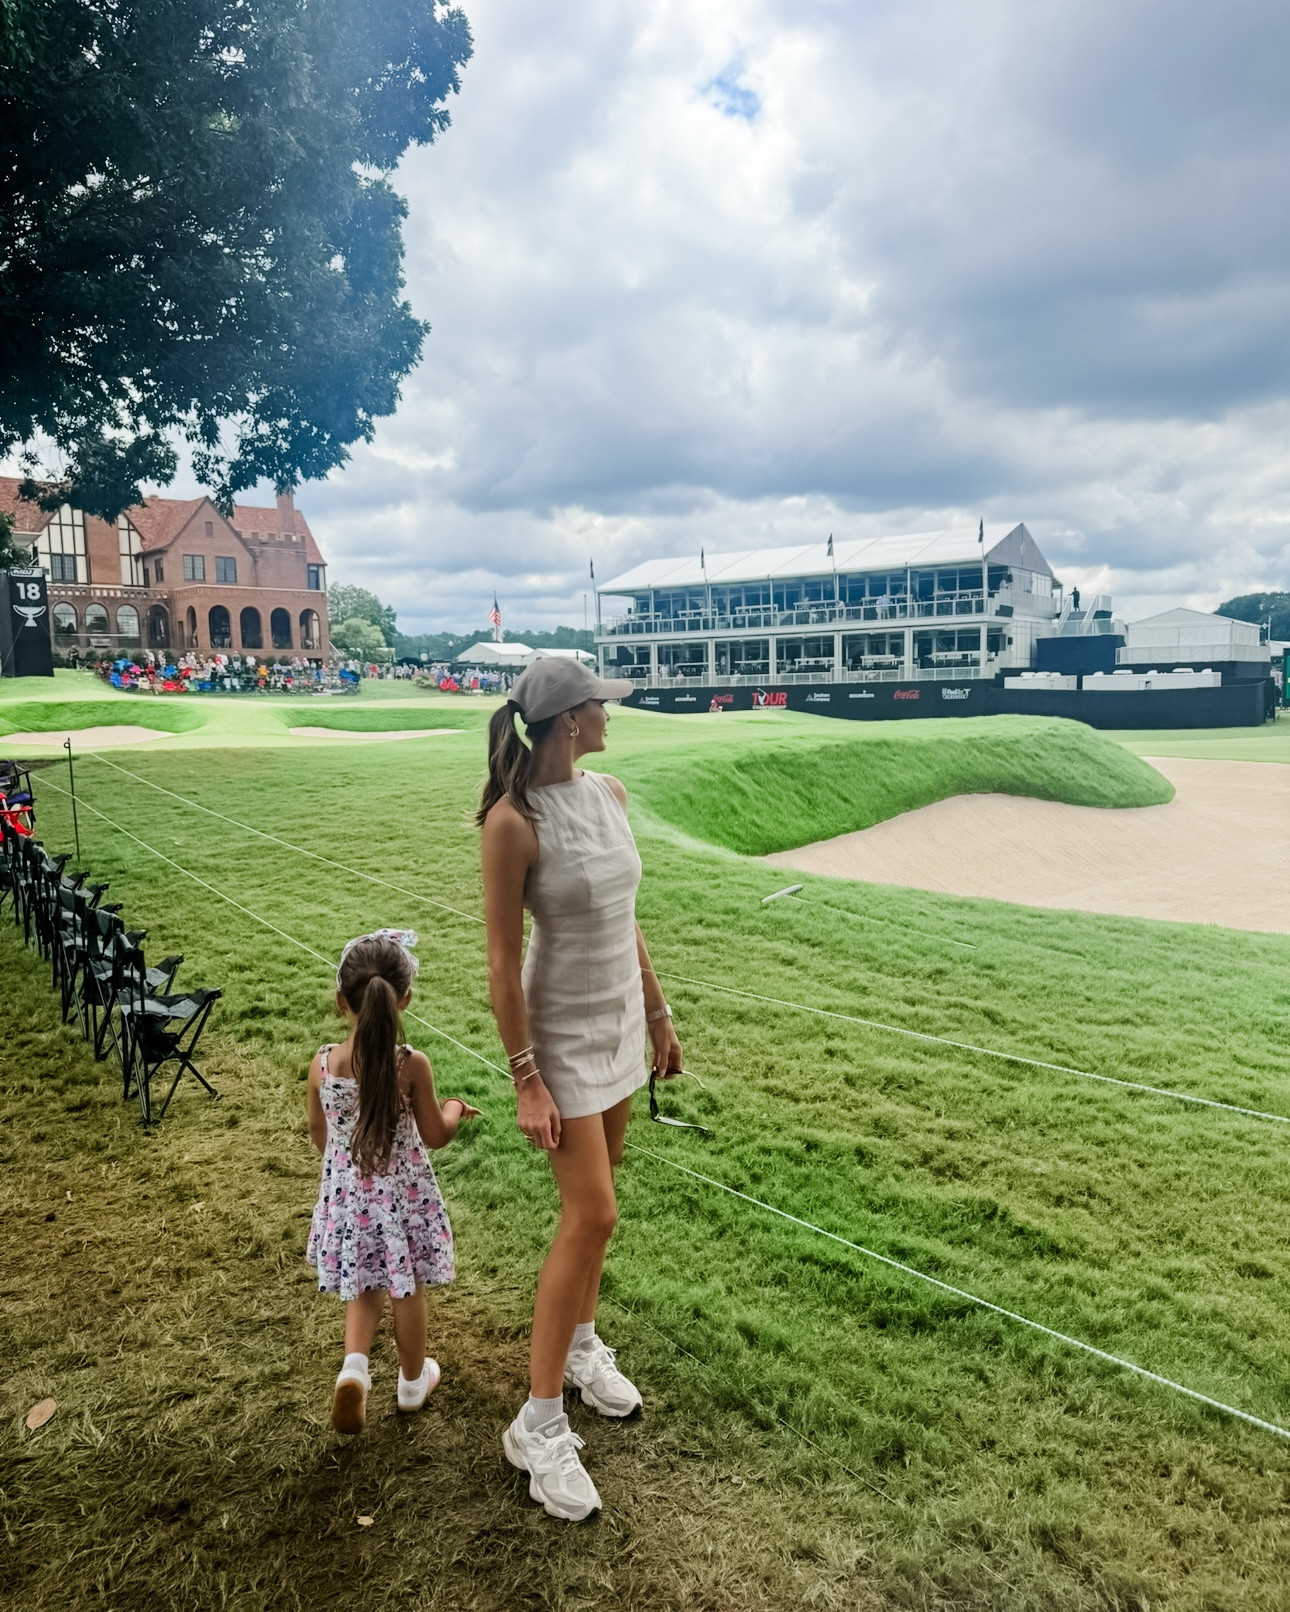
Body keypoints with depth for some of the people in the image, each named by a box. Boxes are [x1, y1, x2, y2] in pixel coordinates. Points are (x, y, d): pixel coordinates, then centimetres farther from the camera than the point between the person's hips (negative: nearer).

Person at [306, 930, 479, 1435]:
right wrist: (454, 1107, 8)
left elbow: (319, 1135, 1)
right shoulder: (412, 1065, -23)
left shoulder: (322, 1066, -15)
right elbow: (436, 1136, -12)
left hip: (347, 1193, 2)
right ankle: (413, 1379, 36)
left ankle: (354, 1365, 4)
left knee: (364, 1285, 23)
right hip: (403, 1194, -2)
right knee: (408, 1288, 18)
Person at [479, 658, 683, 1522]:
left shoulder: (609, 793, 1)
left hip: (622, 1023, 7)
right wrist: (527, 1082, -17)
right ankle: (539, 1423, 12)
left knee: (591, 1203, 19)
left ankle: (582, 1345, 40)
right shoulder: (515, 820, -21)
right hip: (564, 1036, -7)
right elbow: (503, 961, -18)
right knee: (591, 1216, -4)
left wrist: (659, 1015, 13)